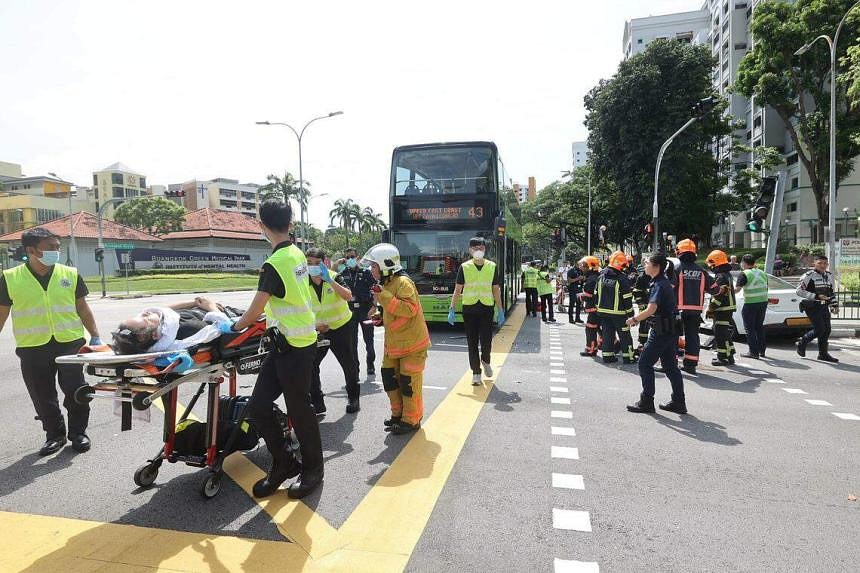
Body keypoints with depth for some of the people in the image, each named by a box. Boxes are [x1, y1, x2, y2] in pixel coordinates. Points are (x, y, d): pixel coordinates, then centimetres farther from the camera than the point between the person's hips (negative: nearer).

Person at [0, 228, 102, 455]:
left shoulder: (70, 274, 2)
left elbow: (82, 308, 8)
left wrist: (95, 337, 6)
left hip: (70, 343, 0)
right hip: (32, 349, 0)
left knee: (75, 391, 4)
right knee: (43, 396, 10)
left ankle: (78, 432, 21)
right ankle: (55, 435, 27)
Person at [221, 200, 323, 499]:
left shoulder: (273, 265, -19)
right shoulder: (298, 254, 8)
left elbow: (254, 311, -13)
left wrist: (233, 326, 5)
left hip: (293, 348, -8)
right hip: (301, 338, 8)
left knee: (299, 410, 6)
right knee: (258, 405, 10)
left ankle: (313, 469, 24)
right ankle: (283, 463, 23)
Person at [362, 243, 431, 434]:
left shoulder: (403, 282, -19)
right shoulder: (387, 283, 10)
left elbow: (410, 309, -31)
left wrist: (383, 297, -31)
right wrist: (380, 316, 5)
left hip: (412, 343, -9)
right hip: (393, 343, 9)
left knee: (409, 382, -1)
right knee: (390, 378, 14)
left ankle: (411, 420, 14)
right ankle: (398, 413, 30)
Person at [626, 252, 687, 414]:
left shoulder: (659, 285, -17)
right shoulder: (664, 282, 14)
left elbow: (651, 310, -26)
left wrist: (634, 319, -13)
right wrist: (638, 319, 18)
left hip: (662, 331, -10)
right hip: (669, 331, 10)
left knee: (645, 363, -4)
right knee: (670, 366, 13)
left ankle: (646, 402, 1)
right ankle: (679, 402, 19)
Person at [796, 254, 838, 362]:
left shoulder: (829, 275, 13)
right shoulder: (809, 275, -12)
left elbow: (831, 292, 25)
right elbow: (799, 291, -17)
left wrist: (833, 305, 19)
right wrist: (816, 296, -21)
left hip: (824, 306, 7)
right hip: (812, 306, -7)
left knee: (827, 329, 5)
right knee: (819, 329, -13)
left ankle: (823, 354, 16)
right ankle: (802, 343, 11)